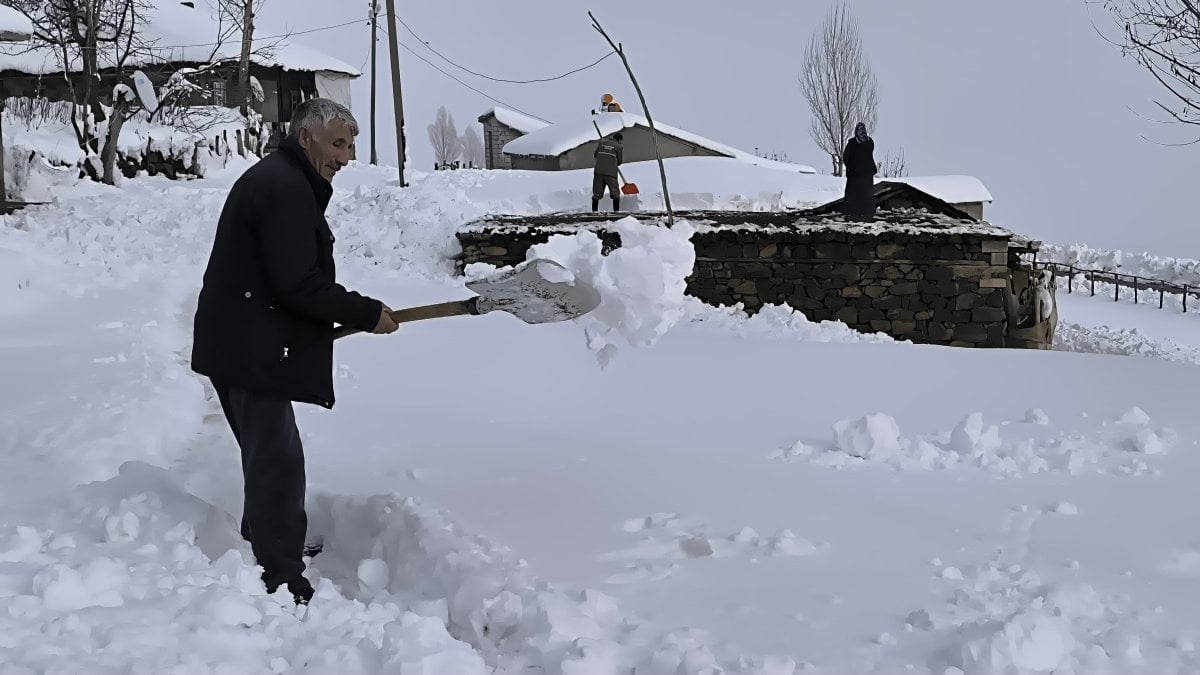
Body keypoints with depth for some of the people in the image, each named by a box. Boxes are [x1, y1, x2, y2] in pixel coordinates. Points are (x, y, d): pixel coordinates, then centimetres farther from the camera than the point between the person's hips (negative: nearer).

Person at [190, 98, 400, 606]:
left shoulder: (274, 179, 18)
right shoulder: (285, 187, -17)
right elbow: (298, 283, -23)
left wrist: (341, 316, 17)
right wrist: (366, 314, -15)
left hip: (242, 347, 11)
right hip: (253, 350, -11)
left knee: (270, 458, 22)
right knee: (278, 463, -8)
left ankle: (263, 549, 38)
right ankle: (283, 584, -3)